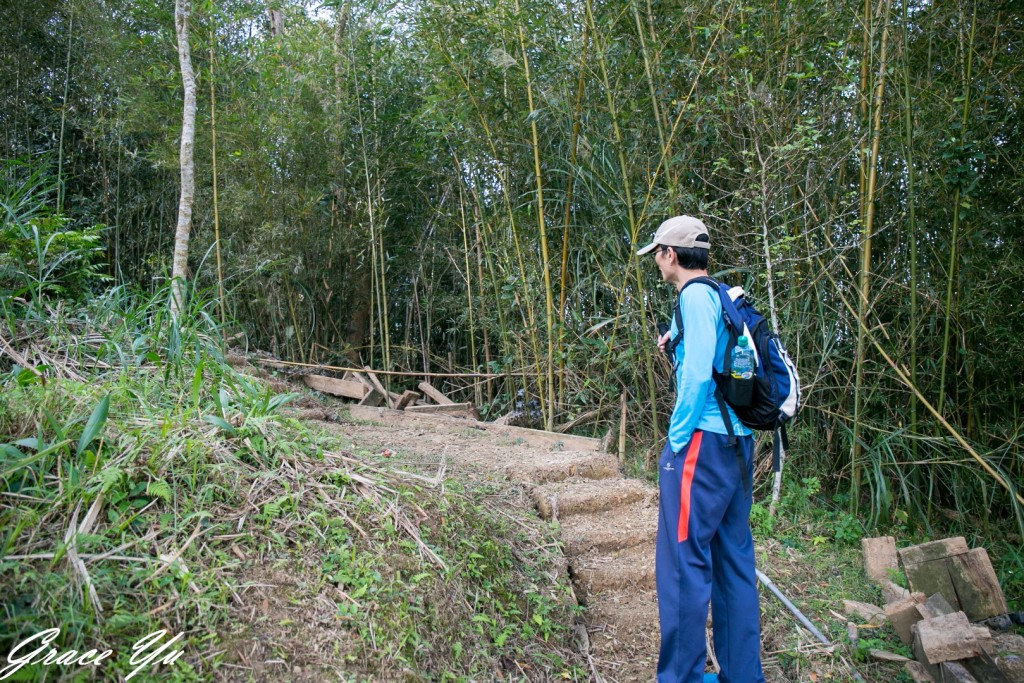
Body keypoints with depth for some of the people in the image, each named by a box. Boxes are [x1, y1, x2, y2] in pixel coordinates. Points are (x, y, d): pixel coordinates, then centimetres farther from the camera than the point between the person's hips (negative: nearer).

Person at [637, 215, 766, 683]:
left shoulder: (696, 296, -11)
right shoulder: (723, 297, 16)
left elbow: (698, 372, -19)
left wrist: (678, 437, -14)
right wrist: (676, 348, 12)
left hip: (702, 441, -10)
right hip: (738, 443, 10)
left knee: (684, 561, -2)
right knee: (734, 560, 15)